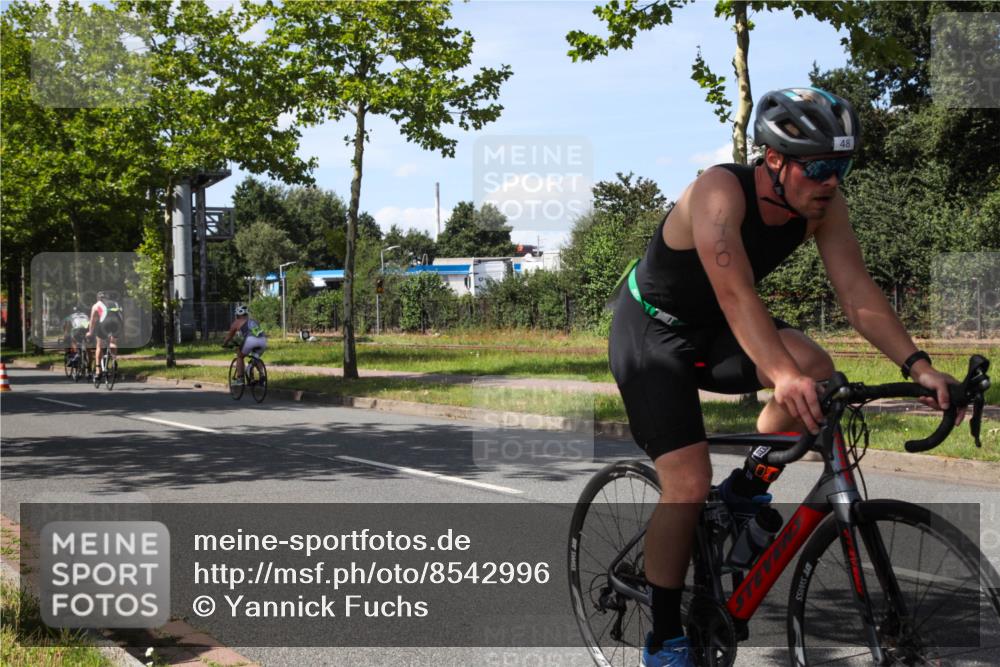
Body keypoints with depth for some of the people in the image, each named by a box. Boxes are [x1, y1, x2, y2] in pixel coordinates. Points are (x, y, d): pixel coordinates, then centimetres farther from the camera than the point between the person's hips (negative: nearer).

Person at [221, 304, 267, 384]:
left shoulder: (237, 322, 23)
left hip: (250, 340, -4)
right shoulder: (253, 320, 35)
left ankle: (239, 379, 11)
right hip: (263, 340, 4)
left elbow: (229, 336, 34)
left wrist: (224, 344, 52)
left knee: (239, 356, 21)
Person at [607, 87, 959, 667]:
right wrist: (782, 376, -56)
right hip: (652, 332, -6)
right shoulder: (720, 191, -32)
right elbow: (734, 294, -43)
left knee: (816, 369, -21)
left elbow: (858, 292, -18)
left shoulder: (824, 205, -13)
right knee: (689, 483, -16)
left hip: (712, 330, 6)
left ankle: (743, 492, 4)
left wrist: (916, 364, -31)